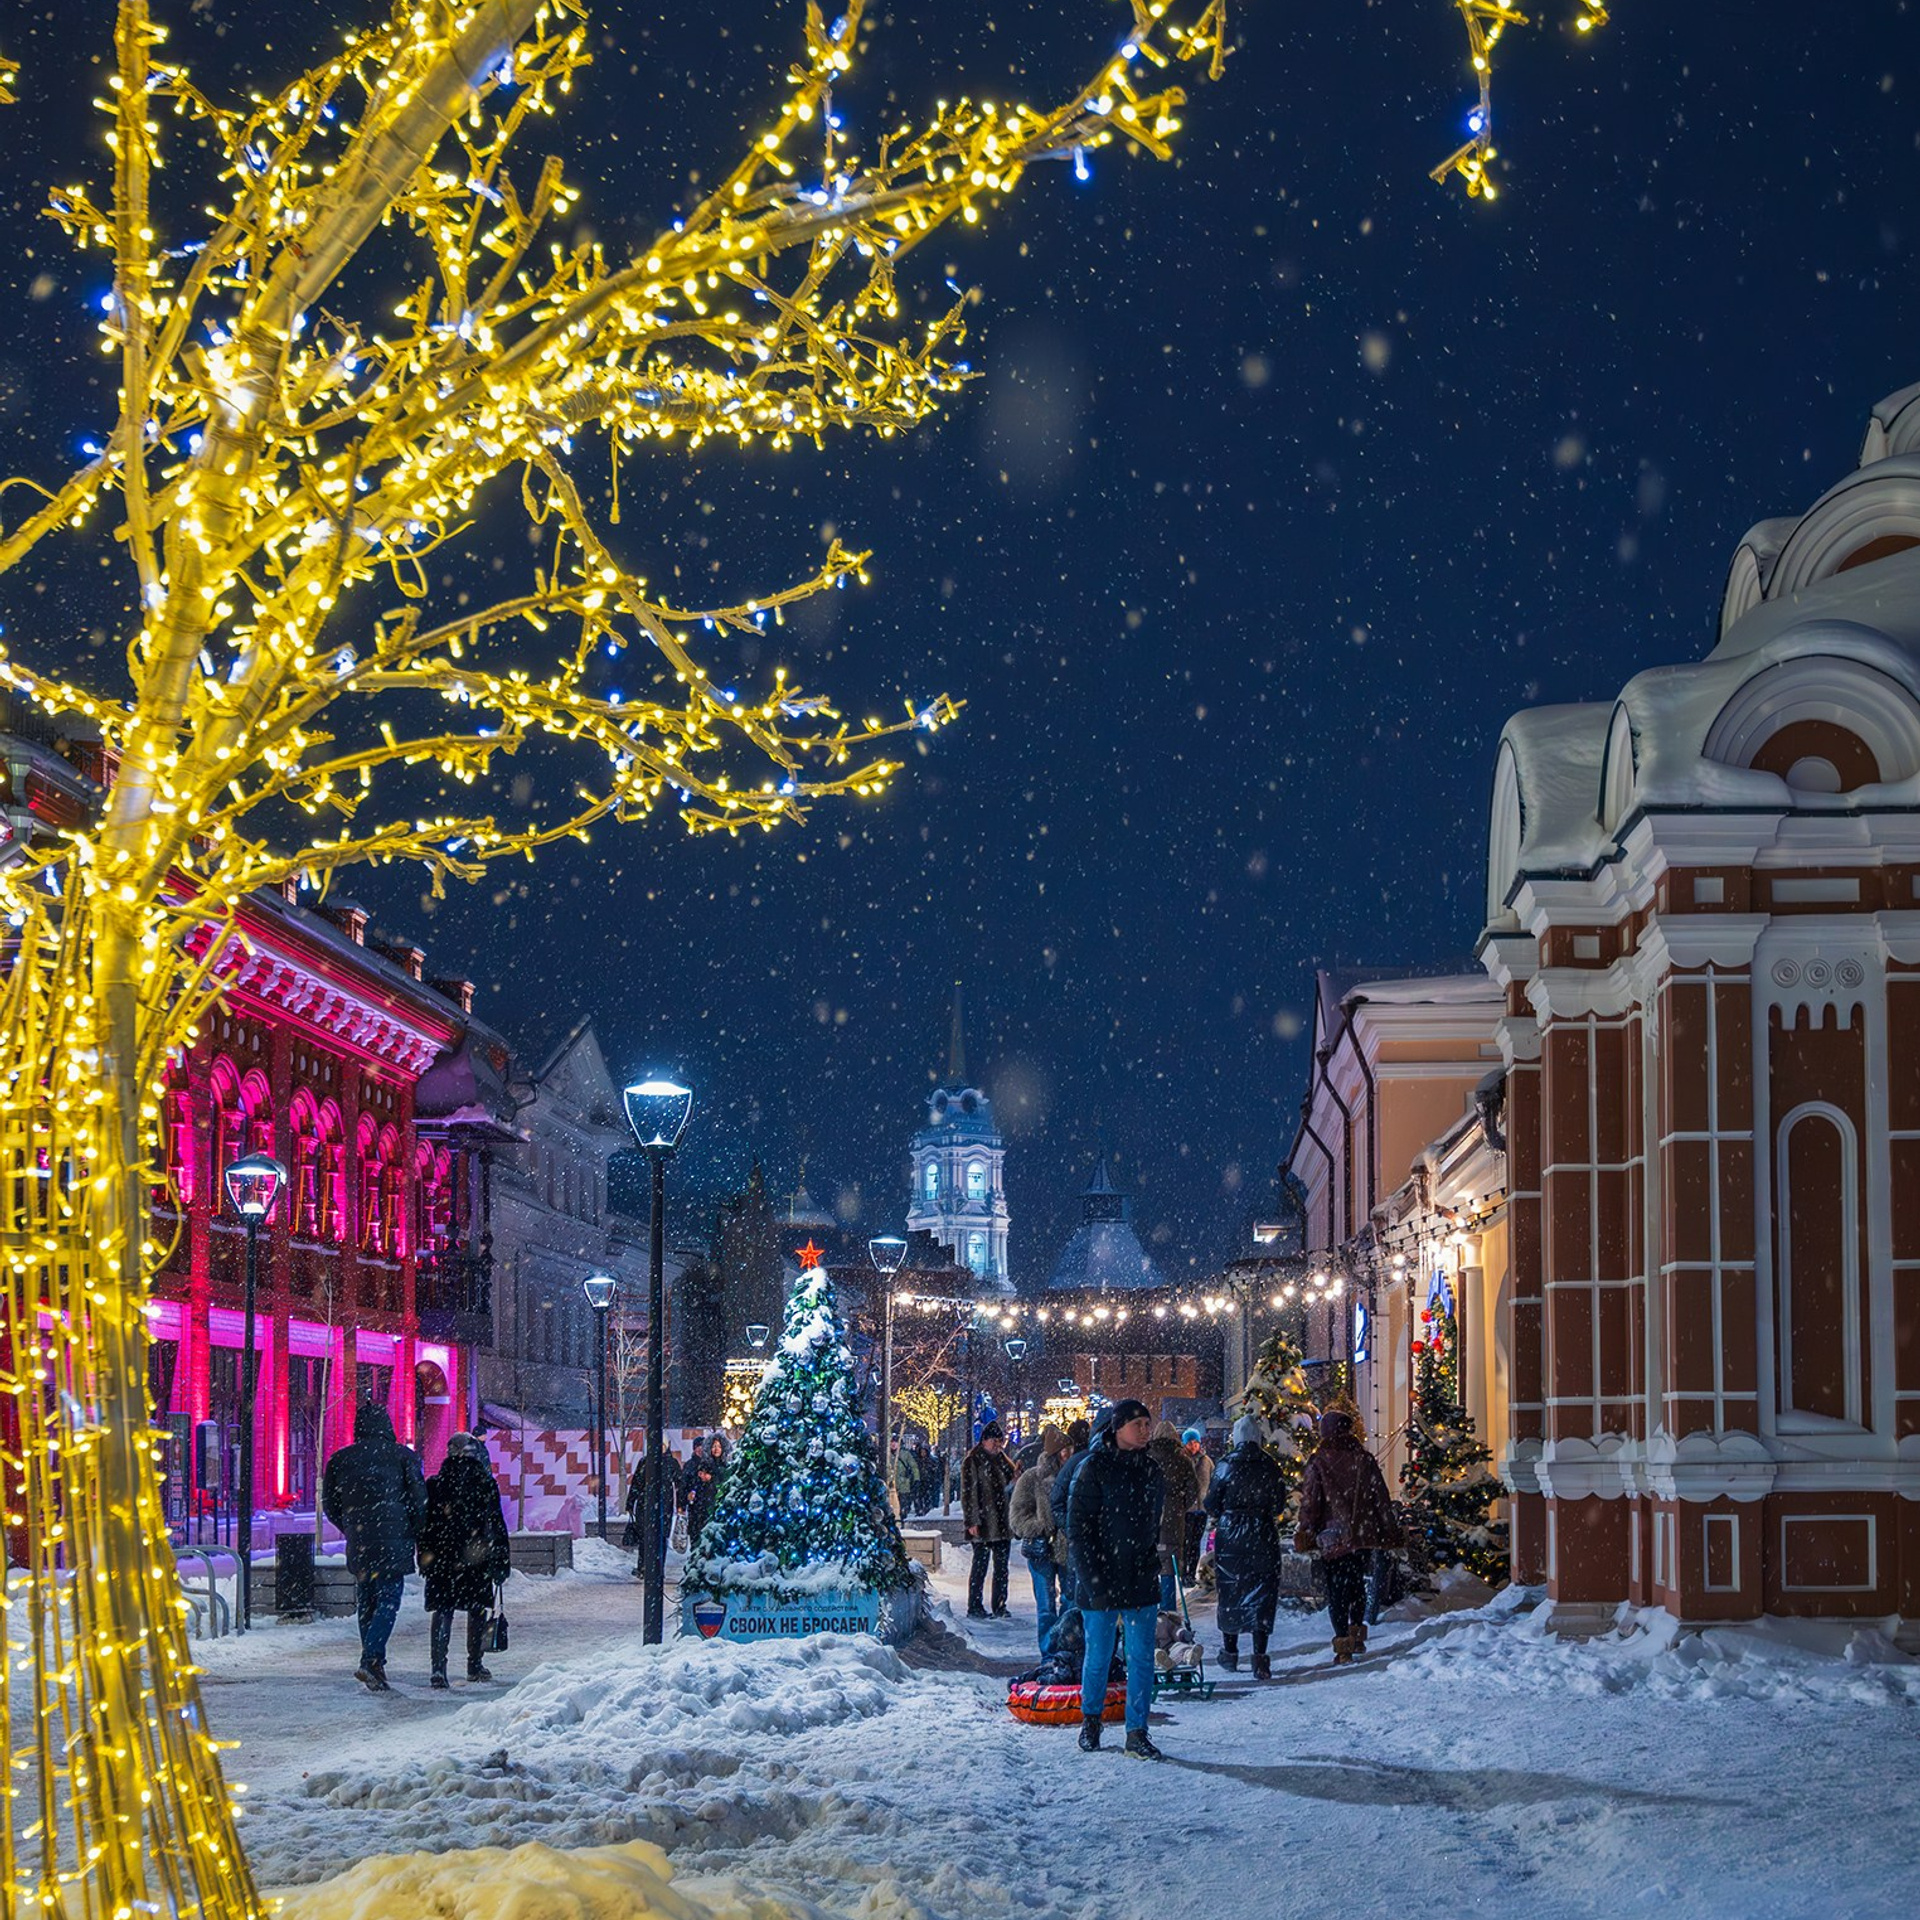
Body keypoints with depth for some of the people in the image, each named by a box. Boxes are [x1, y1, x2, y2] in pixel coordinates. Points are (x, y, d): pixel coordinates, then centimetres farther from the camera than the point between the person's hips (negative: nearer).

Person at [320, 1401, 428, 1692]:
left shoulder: (340, 1460, 7)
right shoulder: (402, 1456, -1)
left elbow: (329, 1505, 12)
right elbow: (418, 1499, -2)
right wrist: (419, 1536, 8)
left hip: (358, 1545, 3)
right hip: (393, 1541, -3)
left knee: (366, 1604, 13)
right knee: (388, 1600, -3)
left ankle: (375, 1667, 14)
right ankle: (370, 1660, -19)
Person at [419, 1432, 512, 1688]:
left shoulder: (434, 1485, 2)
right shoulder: (485, 1484, -3)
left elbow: (423, 1524, 4)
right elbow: (497, 1526, -1)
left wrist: (425, 1557, 11)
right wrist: (501, 1562, 5)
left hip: (441, 1559, 1)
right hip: (477, 1560, -1)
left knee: (443, 1612, 1)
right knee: (478, 1610, 13)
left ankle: (439, 1669, -12)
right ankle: (475, 1665, 19)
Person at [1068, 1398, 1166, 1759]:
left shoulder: (1151, 1470, 8)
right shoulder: (1095, 1468, -9)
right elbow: (1078, 1527, -11)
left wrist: (1151, 1563, 12)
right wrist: (1094, 1578, -16)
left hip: (1142, 1581, 4)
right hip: (1102, 1581, -4)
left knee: (1142, 1659, 2)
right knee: (1098, 1657, 7)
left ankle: (1137, 1732, 8)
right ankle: (1090, 1719, 28)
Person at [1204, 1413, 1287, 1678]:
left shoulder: (1226, 1465, -6)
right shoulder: (1270, 1466, -4)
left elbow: (1211, 1503, -3)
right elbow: (1279, 1505, 0)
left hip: (1229, 1537, 0)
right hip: (1262, 1537, 0)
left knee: (1230, 1592, 12)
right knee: (1262, 1594, 1)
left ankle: (1230, 1652, 21)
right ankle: (1259, 1657, -7)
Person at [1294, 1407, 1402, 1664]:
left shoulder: (1318, 1463, -6)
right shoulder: (1364, 1459, 0)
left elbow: (1310, 1502, -5)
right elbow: (1382, 1498, 3)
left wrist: (1306, 1536, 2)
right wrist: (1390, 1532, 9)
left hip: (1333, 1536, -3)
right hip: (1363, 1535, 3)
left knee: (1336, 1589, 2)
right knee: (1357, 1583, 20)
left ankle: (1343, 1646, -3)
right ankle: (1357, 1636, 21)